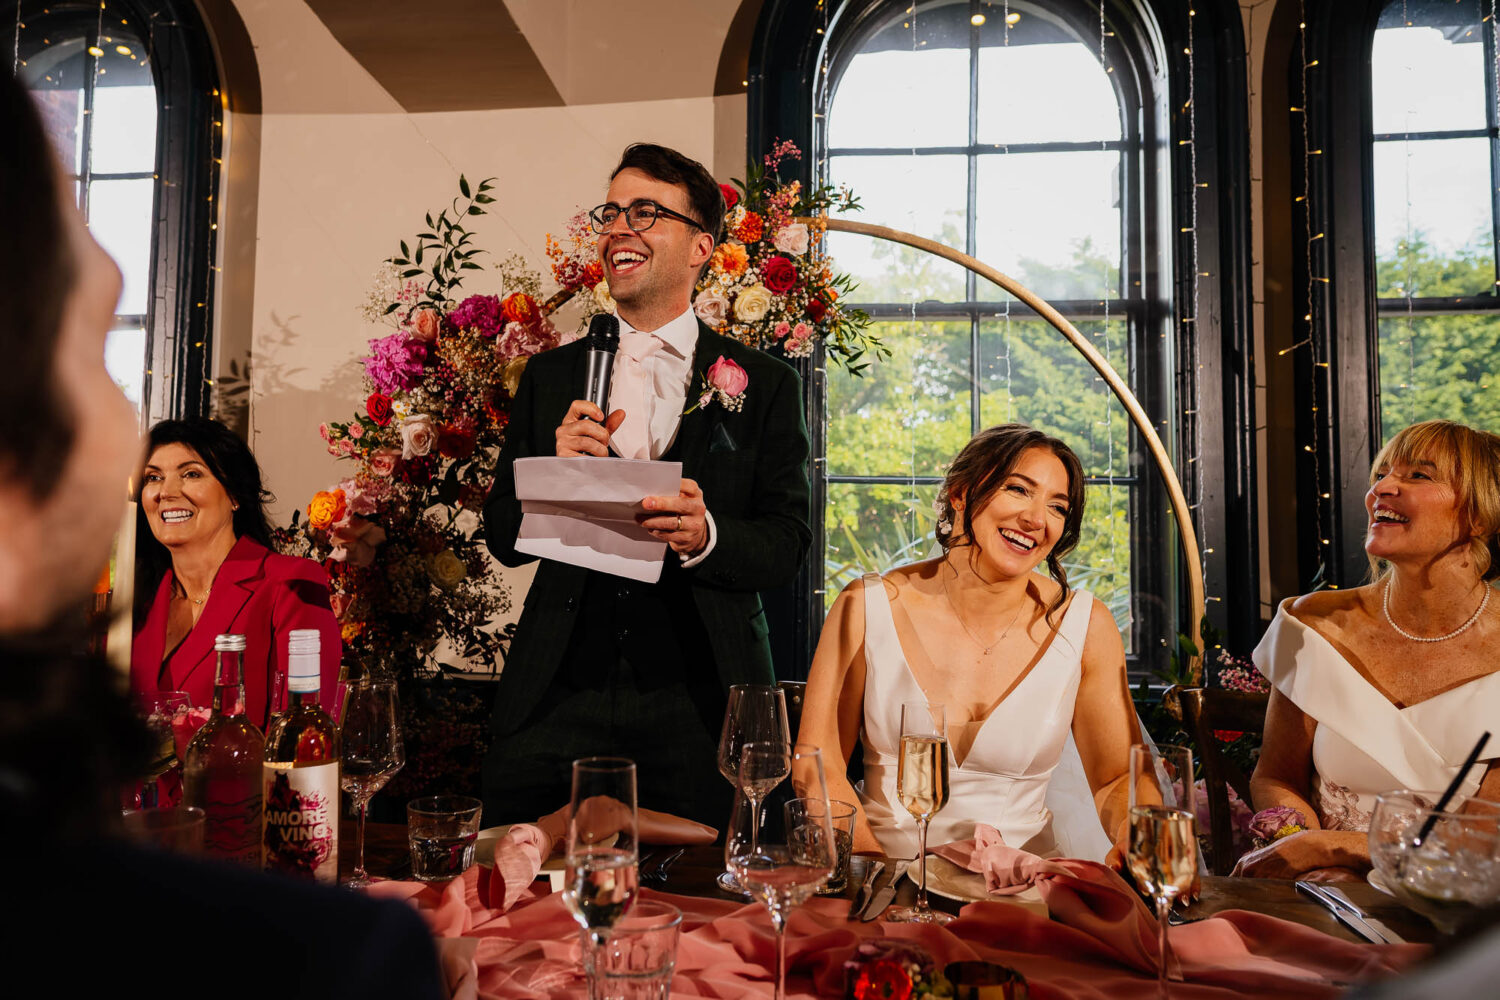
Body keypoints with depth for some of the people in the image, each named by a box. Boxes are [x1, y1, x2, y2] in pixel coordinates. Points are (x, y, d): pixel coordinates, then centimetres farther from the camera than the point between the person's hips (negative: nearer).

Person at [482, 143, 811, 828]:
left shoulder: (765, 386, 4)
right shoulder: (550, 377, 11)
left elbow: (786, 546, -1)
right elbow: (503, 539, 9)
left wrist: (707, 535, -22)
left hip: (699, 708, -1)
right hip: (559, 699, 2)